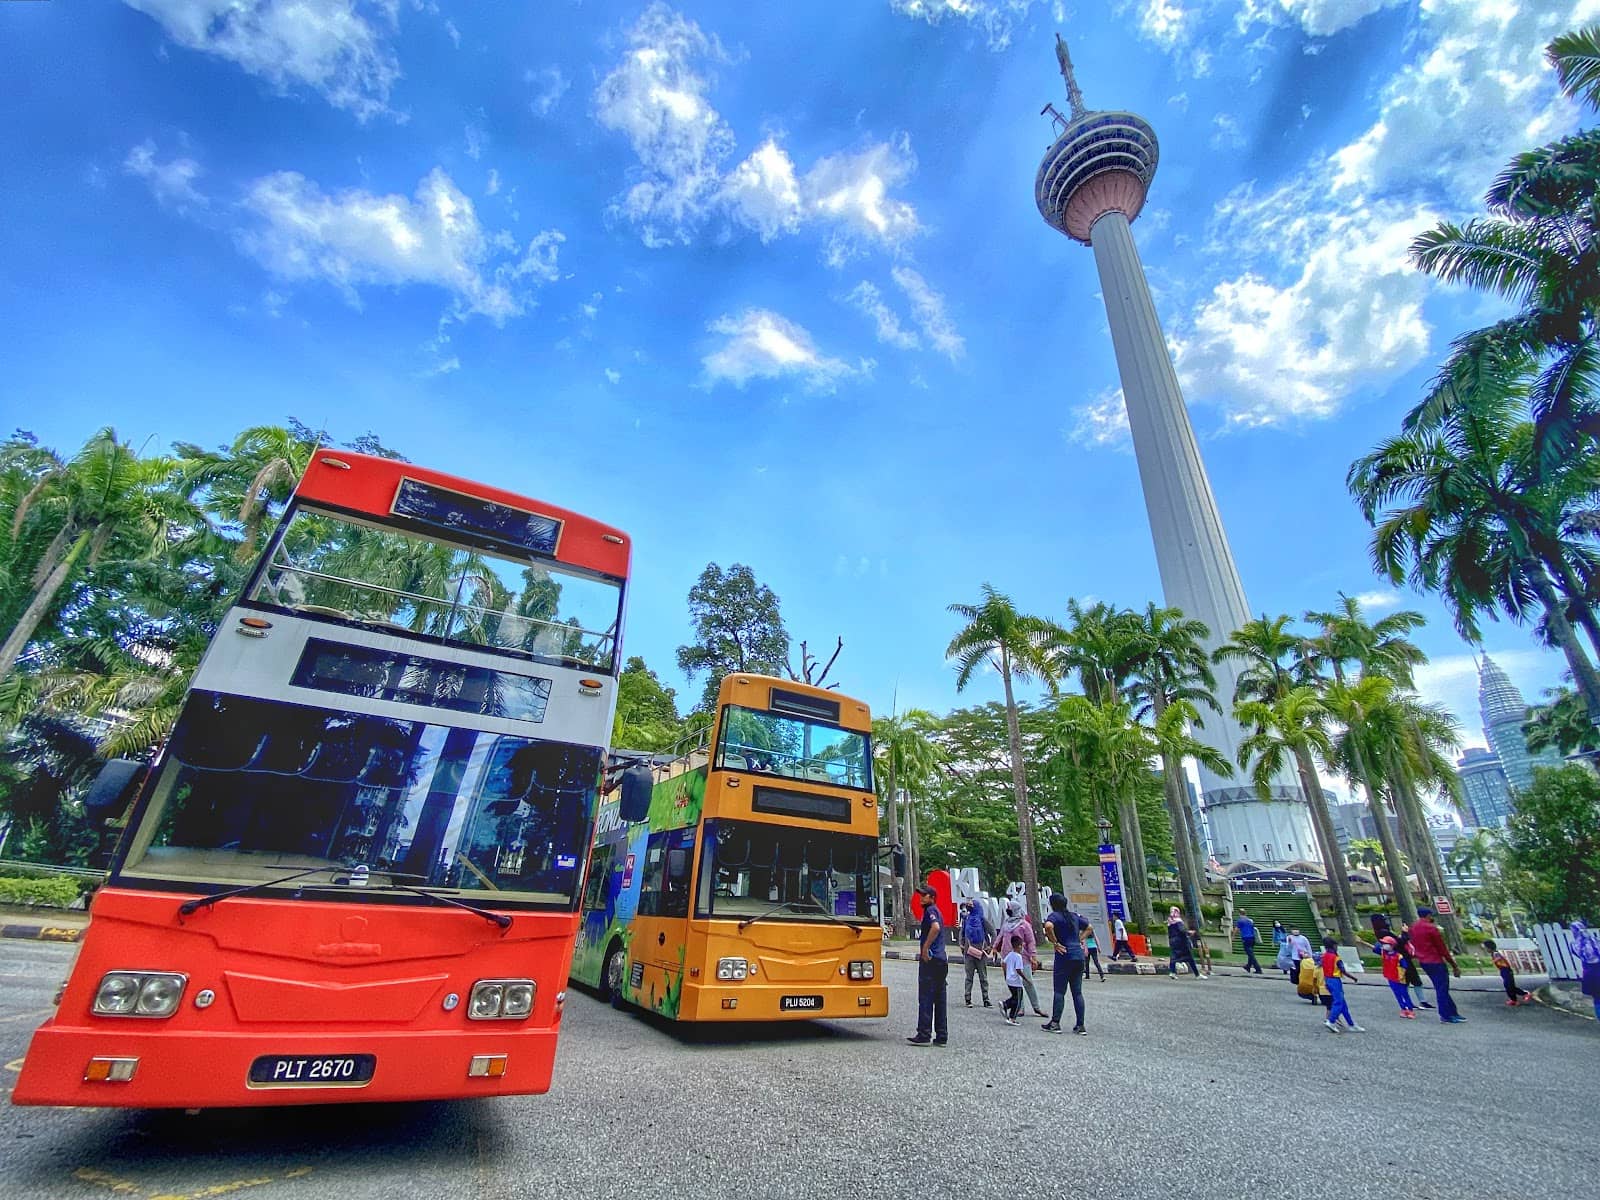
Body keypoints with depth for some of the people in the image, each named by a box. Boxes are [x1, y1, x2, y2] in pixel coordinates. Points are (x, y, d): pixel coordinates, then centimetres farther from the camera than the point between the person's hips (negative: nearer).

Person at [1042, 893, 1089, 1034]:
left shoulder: (1055, 916, -8)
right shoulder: (1074, 915, 13)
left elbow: (1048, 926, -29)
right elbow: (1088, 927, 26)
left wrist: (1055, 943, -16)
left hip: (1065, 956, -6)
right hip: (1079, 956, 6)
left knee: (1059, 991, -1)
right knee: (1077, 992, 11)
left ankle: (1055, 1023, 1)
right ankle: (1080, 1025, 12)